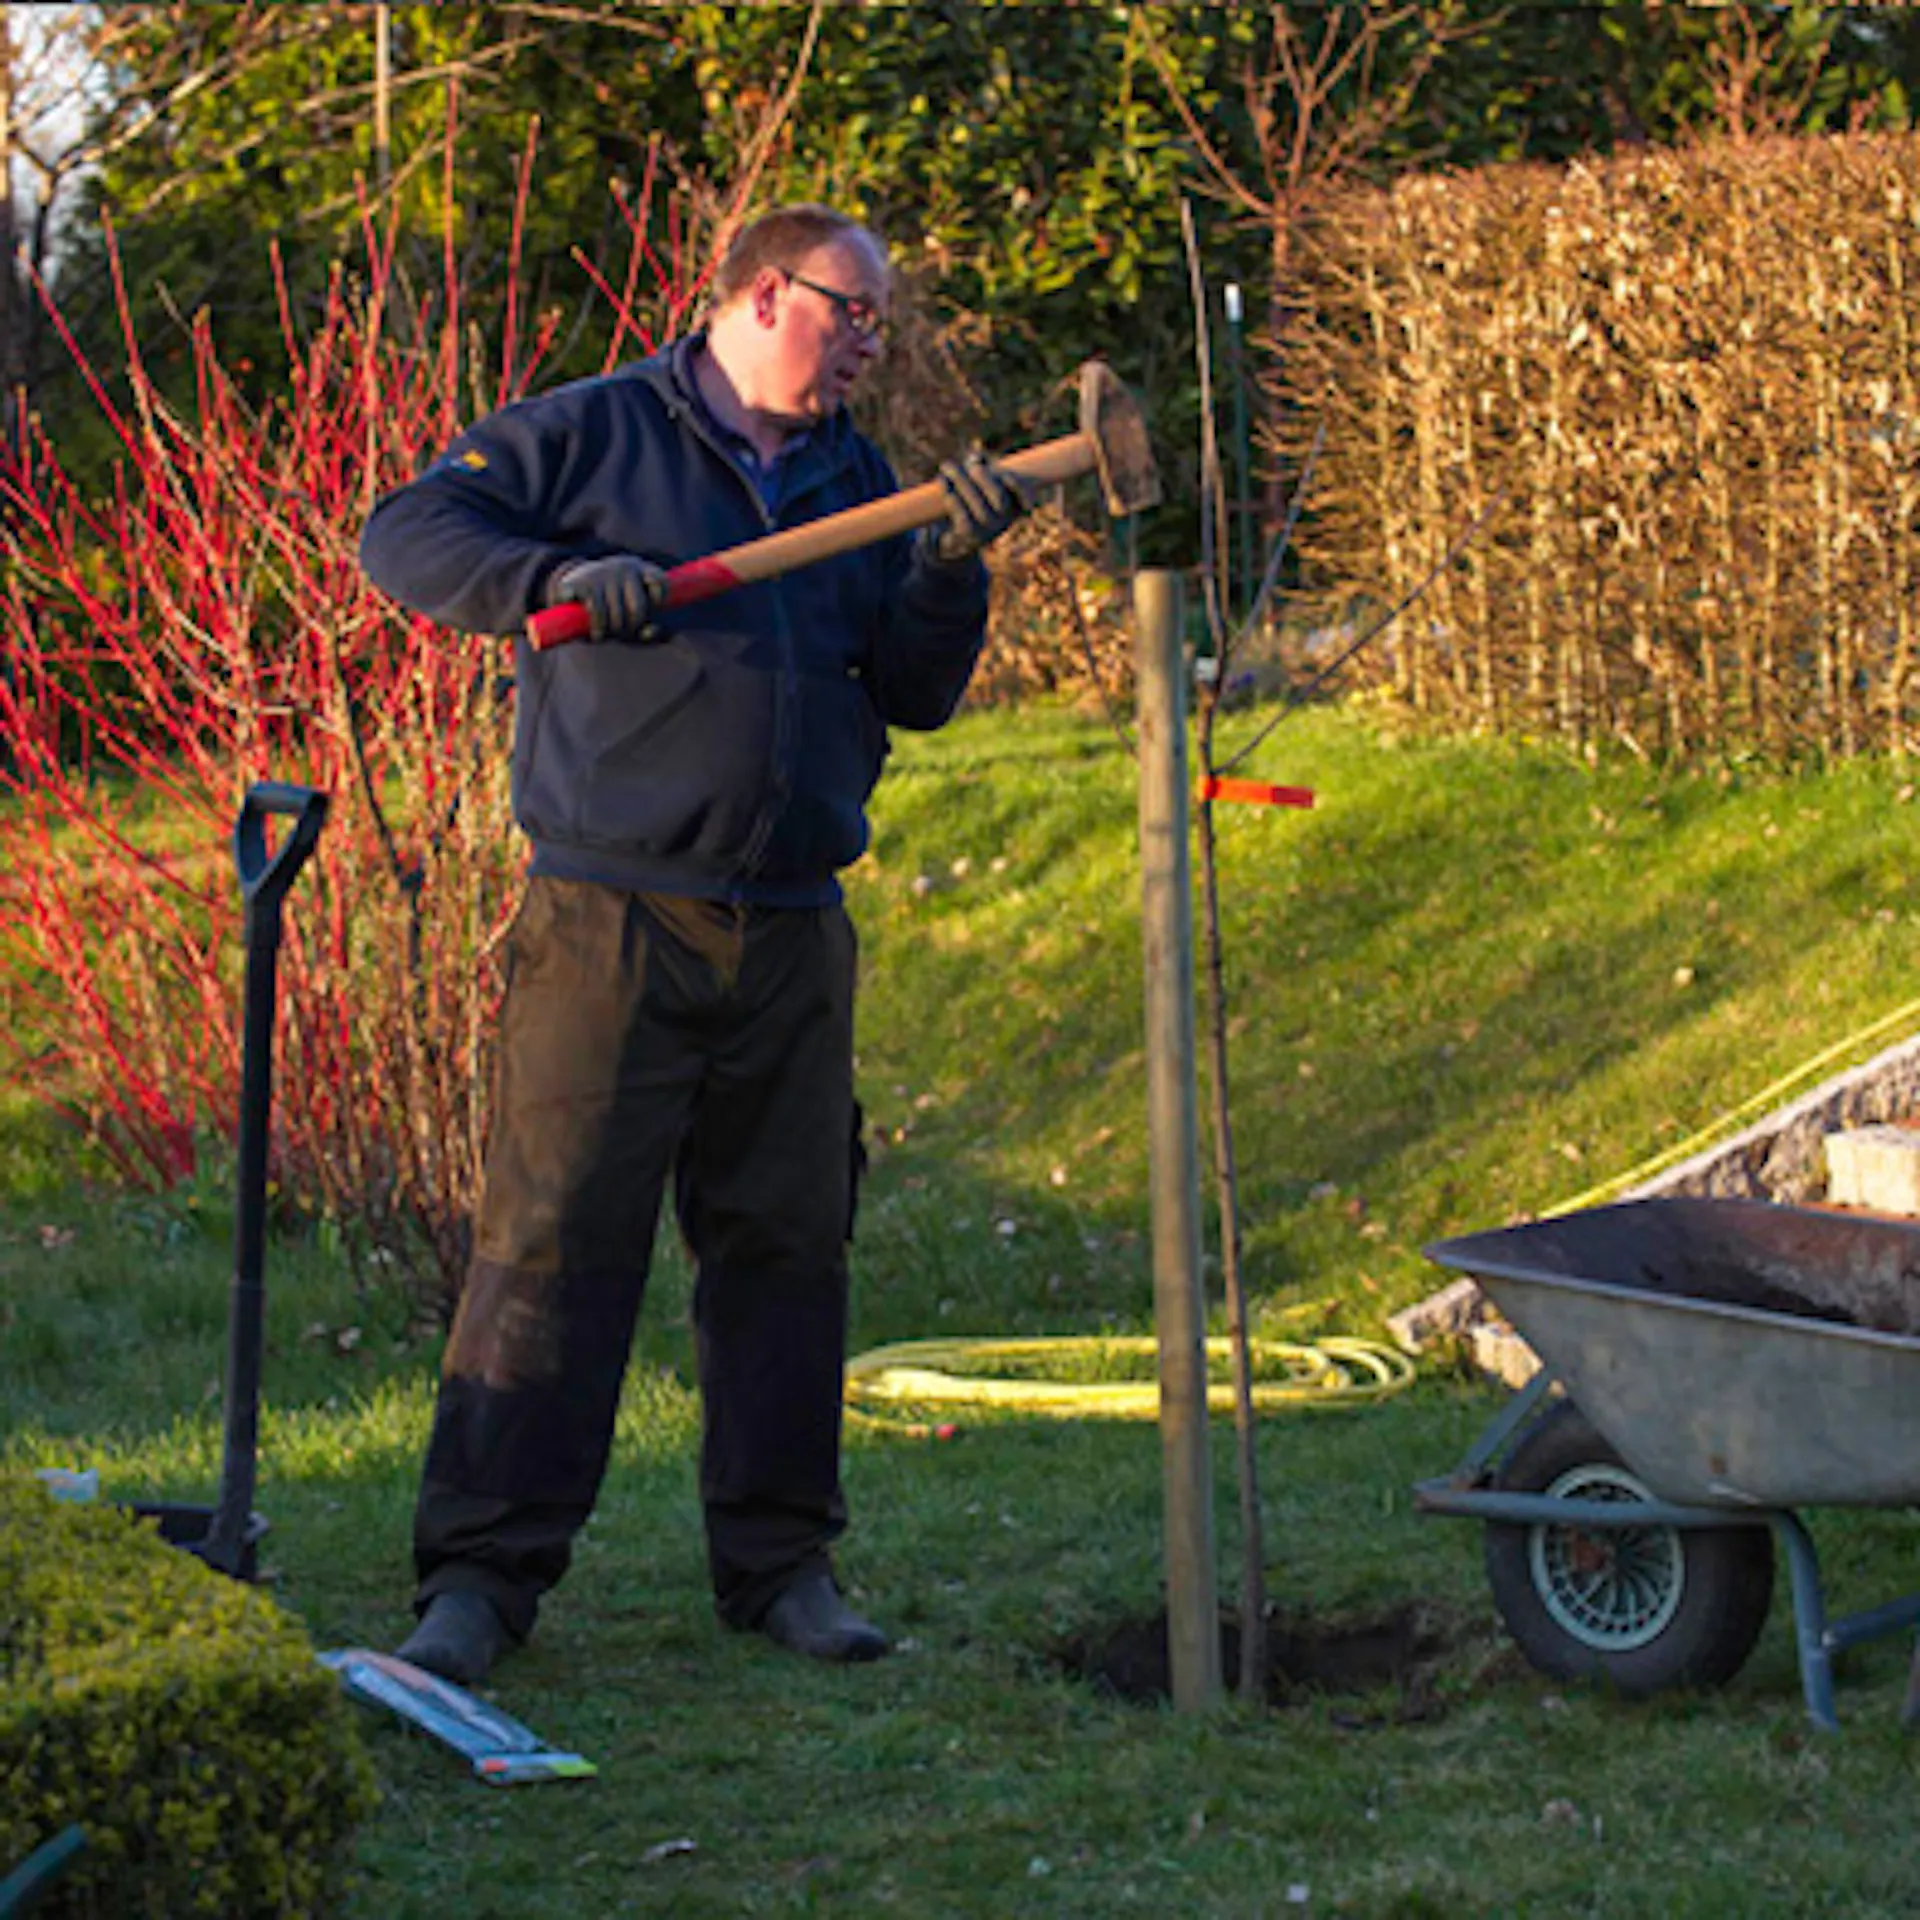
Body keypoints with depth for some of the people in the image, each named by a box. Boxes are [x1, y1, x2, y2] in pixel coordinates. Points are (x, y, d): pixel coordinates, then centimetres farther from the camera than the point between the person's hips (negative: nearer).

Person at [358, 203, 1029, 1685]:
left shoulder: (859, 484, 17)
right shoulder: (592, 434, 1)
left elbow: (914, 697, 12)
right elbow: (407, 533, -3)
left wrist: (952, 571, -5)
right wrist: (557, 579, -19)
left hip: (795, 936, 5)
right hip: (612, 919, -5)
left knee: (788, 1243, 8)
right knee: (554, 1236, -7)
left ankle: (783, 1562, 18)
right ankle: (480, 1574, -3)